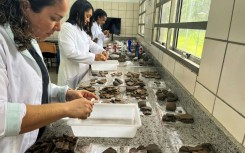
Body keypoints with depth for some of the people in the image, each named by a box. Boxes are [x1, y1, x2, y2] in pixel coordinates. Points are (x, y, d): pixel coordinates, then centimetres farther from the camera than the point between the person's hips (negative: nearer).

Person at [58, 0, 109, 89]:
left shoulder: (81, 29, 12)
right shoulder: (67, 27, -15)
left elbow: (90, 43, 19)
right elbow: (70, 52, -25)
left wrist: (101, 51, 0)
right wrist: (94, 57, -24)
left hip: (82, 72, 8)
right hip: (71, 74, -8)